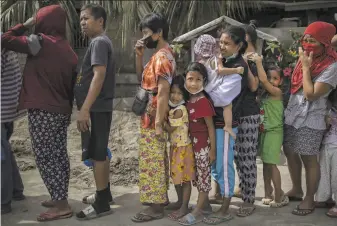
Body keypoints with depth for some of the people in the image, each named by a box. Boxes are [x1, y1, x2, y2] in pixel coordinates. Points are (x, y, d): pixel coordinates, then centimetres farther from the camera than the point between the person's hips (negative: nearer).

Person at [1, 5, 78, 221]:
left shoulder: (40, 42, -11)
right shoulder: (68, 50, 10)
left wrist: (25, 25, 6)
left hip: (42, 111, -8)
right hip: (62, 111, 8)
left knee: (45, 158, -4)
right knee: (59, 155, 12)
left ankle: (61, 205, -4)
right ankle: (60, 199, 21)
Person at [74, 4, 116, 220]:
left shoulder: (98, 42, -13)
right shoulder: (102, 42, 18)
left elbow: (99, 76, -23)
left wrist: (85, 109, -27)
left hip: (96, 108, -10)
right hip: (100, 107, 10)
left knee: (96, 155, -5)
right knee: (101, 153, 17)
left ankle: (101, 203, 1)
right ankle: (104, 193, 28)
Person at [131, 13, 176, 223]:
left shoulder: (162, 57, -18)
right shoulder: (160, 54, 13)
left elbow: (163, 92, -24)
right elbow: (142, 78, 20)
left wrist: (158, 123, -25)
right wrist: (139, 55, 6)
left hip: (153, 119, -10)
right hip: (151, 117, 10)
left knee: (152, 162, -3)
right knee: (158, 160, 17)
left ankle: (156, 206, 5)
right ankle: (161, 197, 28)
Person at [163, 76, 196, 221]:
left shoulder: (180, 109, -20)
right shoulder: (173, 108, 8)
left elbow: (170, 128, -20)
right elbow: (169, 126, 8)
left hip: (183, 148, -9)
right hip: (174, 147, 9)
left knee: (185, 178, 0)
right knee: (176, 176, 18)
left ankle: (184, 207, 7)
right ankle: (180, 202, 32)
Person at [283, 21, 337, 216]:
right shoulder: (305, 59, 7)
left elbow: (311, 94, -21)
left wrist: (306, 68, -16)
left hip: (310, 120, -8)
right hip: (291, 115, 8)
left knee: (309, 159, 1)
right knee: (290, 153, 17)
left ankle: (310, 199, 15)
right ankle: (296, 190, 35)